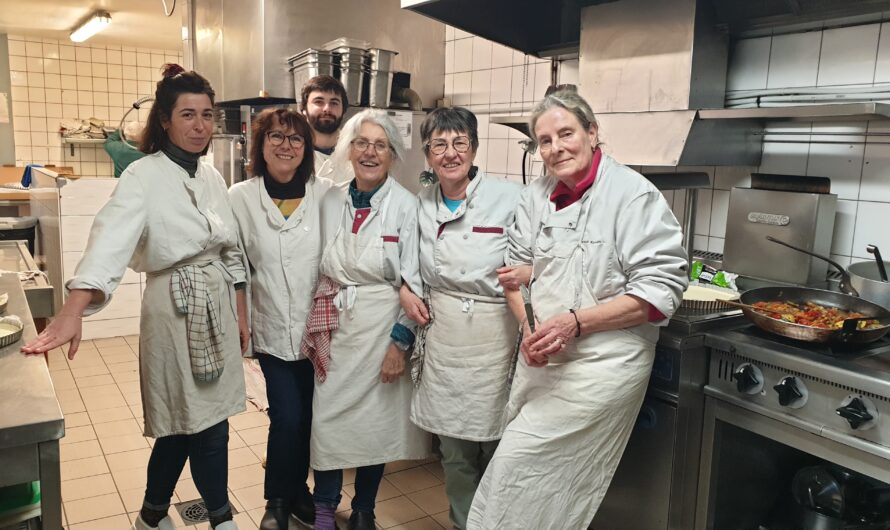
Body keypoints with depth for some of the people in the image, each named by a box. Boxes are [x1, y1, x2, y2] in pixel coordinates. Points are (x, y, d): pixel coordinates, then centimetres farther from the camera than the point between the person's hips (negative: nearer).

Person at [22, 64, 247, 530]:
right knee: (205, 426, 3)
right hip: (176, 308, -6)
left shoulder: (211, 177, 8)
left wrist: (239, 311, 14)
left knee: (187, 424, 15)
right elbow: (111, 239, -28)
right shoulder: (145, 176, -13)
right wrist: (73, 311, -41)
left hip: (217, 305, 7)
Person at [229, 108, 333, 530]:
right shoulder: (241, 198, -3)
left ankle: (297, 491, 38)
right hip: (274, 331, -1)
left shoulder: (327, 194, -4)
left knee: (310, 417, 11)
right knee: (287, 419, -2)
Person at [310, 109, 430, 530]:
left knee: (376, 422, 9)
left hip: (383, 330, -2)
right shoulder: (330, 202, 3)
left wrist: (400, 341, -12)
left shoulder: (406, 205, -8)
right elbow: (317, 272, 8)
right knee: (328, 418, 5)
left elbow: (414, 282, -8)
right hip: (336, 329, 3)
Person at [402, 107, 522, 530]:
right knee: (454, 452, 15)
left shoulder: (510, 197, -9)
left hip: (495, 335, -3)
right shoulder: (421, 205, 5)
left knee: (499, 449, 7)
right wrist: (406, 289, 3)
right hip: (442, 337, 4)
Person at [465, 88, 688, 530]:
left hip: (603, 362, -6)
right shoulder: (537, 196, 5)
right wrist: (529, 327, -5)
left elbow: (660, 290, -16)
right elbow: (517, 268, 12)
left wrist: (575, 322, -22)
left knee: (520, 466, -5)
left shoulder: (634, 194, -14)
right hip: (540, 359, 6)